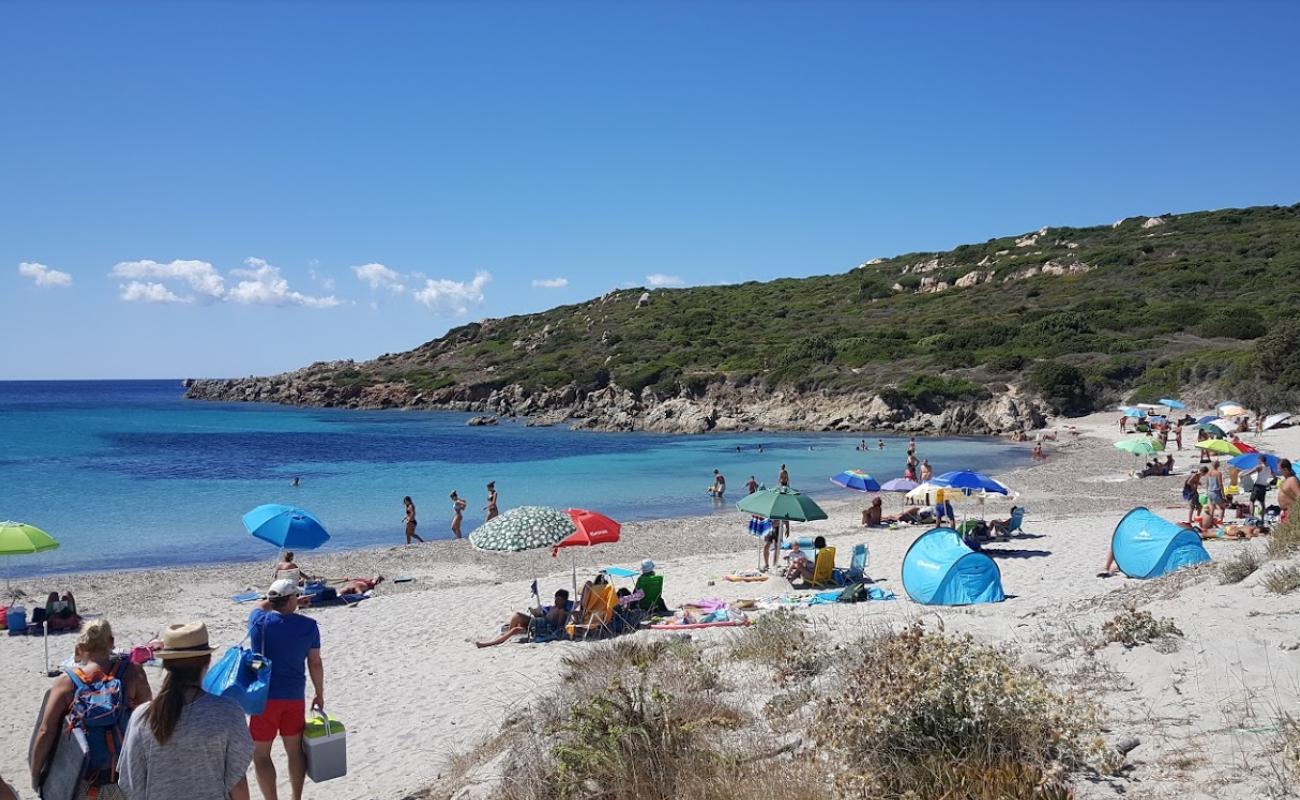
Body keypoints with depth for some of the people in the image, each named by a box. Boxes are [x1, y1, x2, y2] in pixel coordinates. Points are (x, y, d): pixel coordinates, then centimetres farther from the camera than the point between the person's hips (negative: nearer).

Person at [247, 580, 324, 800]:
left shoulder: (259, 621, -7)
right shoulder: (308, 626, -5)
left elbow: (261, 606, 18)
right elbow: (315, 663, 1)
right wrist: (319, 694, 11)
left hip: (265, 696, -2)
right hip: (295, 696, 2)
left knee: (260, 754, 6)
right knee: (295, 750, 16)